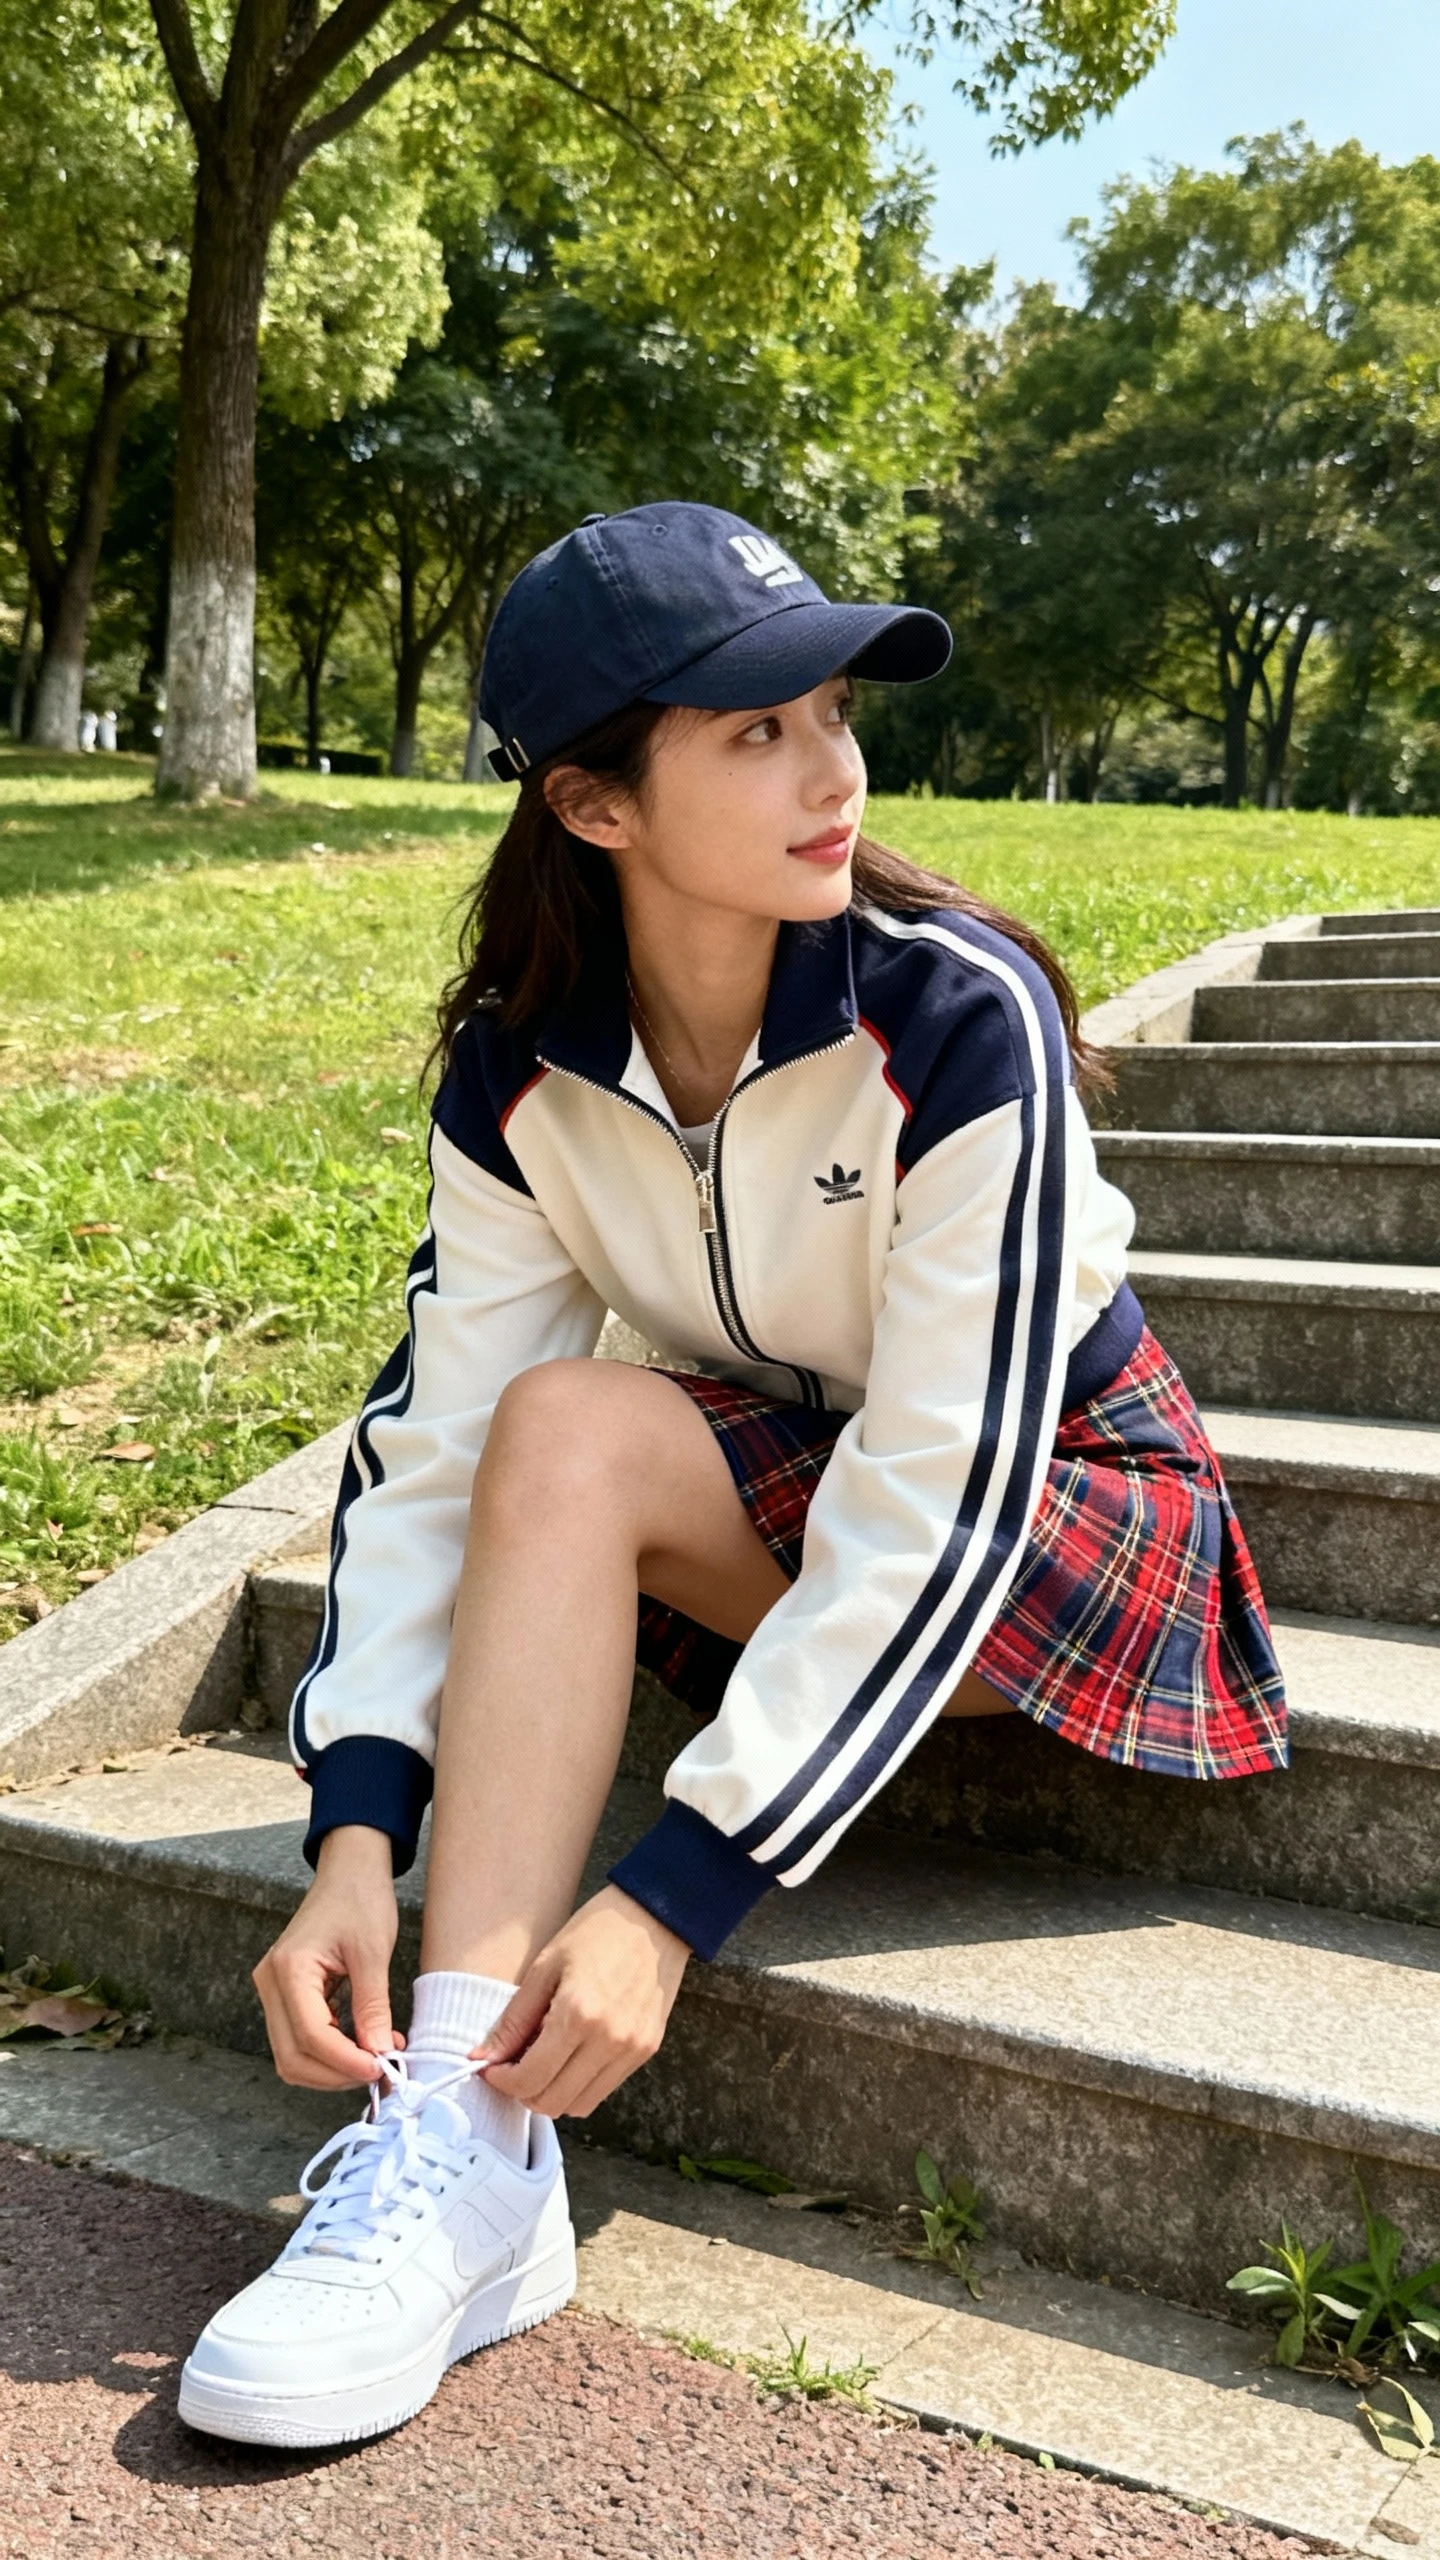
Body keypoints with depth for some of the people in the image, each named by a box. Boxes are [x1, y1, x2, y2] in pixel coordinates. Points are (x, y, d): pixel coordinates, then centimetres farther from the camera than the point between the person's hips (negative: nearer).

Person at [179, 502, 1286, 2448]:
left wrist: (674, 1897, -34)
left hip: (1069, 1508, -3)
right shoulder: (522, 1073, -13)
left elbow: (940, 1508, -30)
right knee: (556, 1429, -29)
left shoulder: (960, 1020, -27)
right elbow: (430, 1441, -17)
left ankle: (476, 2131, -23)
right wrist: (355, 1830, -30)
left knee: (574, 1441, -29)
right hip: (787, 1491, 4)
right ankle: (467, 2154, -28)